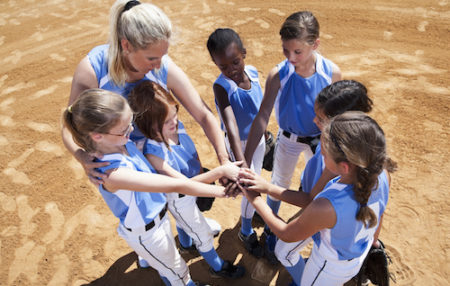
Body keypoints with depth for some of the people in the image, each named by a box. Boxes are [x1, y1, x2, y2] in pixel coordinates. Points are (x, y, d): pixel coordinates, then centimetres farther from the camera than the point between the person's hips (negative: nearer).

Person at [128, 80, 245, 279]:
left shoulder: (177, 126, -20)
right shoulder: (153, 153, -39)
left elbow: (193, 153, -1)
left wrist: (203, 177, 0)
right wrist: (220, 171, -46)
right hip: (179, 199, -6)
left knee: (184, 221, 36)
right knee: (204, 236, 17)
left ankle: (186, 245, 69)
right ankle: (218, 267, 46)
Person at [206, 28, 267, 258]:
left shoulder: (253, 72, -11)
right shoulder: (221, 87, -30)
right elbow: (230, 125, -43)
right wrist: (240, 163, -53)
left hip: (258, 138, 6)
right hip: (240, 143, -6)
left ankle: (253, 210, 55)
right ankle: (246, 232, 29)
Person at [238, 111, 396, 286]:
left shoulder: (326, 208, -45)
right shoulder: (382, 174, -26)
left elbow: (286, 235, -21)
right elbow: (312, 201, -17)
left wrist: (255, 199, -13)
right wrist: (269, 188, -17)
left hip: (331, 268, -5)